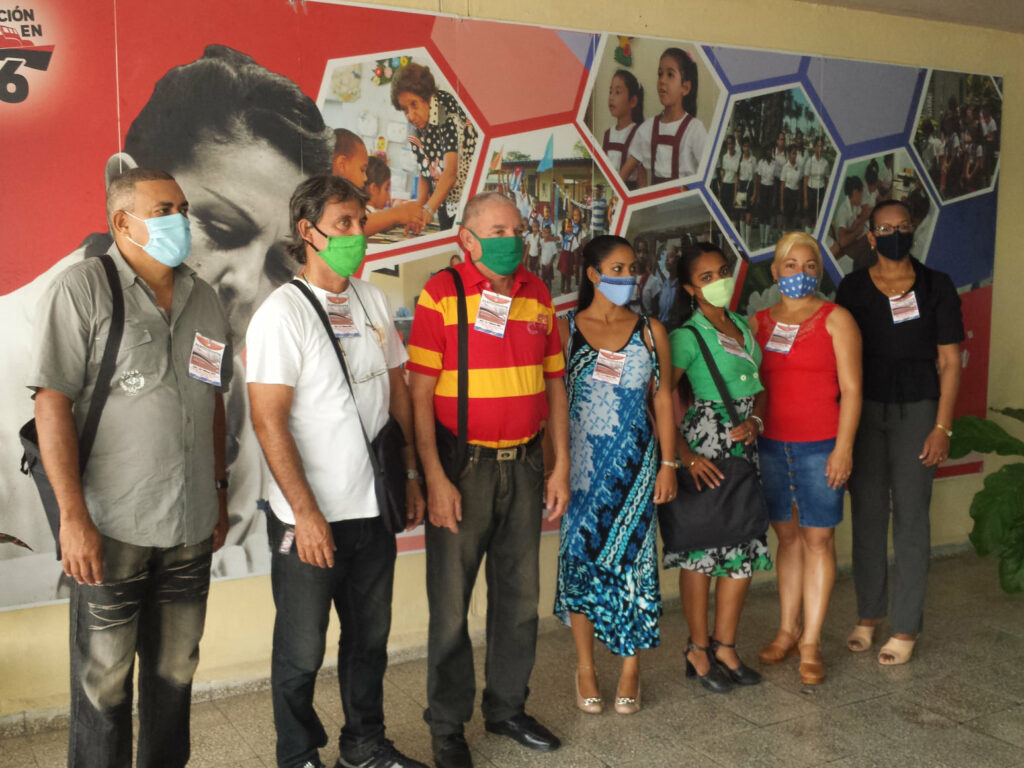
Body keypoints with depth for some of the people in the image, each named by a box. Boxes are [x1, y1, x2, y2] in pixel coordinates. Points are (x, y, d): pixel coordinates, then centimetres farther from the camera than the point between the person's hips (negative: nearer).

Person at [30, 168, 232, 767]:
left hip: (191, 526, 5)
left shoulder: (203, 298, 11)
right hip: (110, 529, -5)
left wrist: (219, 491, 16)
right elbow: (52, 403, -12)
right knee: (104, 681, 6)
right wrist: (73, 515, -16)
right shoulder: (83, 288, -6)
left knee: (175, 671, 16)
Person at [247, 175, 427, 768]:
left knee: (370, 636, 19)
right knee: (302, 651, 8)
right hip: (309, 518, -6)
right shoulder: (283, 312, -13)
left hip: (373, 508, 6)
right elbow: (269, 420, -17)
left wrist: (412, 476, 12)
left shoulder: (373, 302, 7)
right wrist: (306, 513, -19)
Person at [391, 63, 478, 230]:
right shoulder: (416, 133, 3)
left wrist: (428, 210, -43)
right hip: (447, 209, 7)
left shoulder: (450, 119, -20)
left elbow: (450, 172, -31)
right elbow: (424, 176, 7)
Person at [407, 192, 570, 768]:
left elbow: (555, 384, 12)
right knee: (451, 605, 4)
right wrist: (435, 478, -17)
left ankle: (508, 707, 33)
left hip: (524, 465, 5)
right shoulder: (442, 294, -8)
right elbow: (420, 392, -12)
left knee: (520, 596, 14)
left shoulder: (537, 294, 8)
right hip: (463, 467, -5)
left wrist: (561, 466, 8)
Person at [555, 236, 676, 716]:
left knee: (632, 557, 2)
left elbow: (663, 399, 7)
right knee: (580, 554, 3)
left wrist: (668, 463, 2)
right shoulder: (566, 328, 2)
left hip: (635, 461, 1)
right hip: (582, 463, -1)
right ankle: (585, 668, 19)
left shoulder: (650, 331, 6)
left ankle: (630, 668, 17)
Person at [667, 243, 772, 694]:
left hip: (745, 444, 7)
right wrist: (686, 457, -16)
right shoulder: (687, 336, -10)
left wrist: (755, 420, -3)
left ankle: (725, 647, 21)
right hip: (705, 444, -7)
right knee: (701, 547, 0)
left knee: (745, 546, 8)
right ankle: (699, 651, 14)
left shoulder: (742, 325, 11)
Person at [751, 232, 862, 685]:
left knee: (818, 538, -1)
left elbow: (851, 389, -5)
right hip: (770, 444, 4)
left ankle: (810, 643, 6)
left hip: (819, 446, -3)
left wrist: (844, 447, -12)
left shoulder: (836, 320, -2)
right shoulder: (758, 323, 10)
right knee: (786, 535, 11)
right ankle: (787, 631, 21)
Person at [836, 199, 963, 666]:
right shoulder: (853, 288, 3)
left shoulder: (936, 287, -1)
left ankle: (906, 629, 10)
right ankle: (868, 616, 21)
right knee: (867, 513, 6)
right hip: (863, 411, 2)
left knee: (910, 518, 0)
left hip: (916, 411, -1)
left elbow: (949, 362, -1)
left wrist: (942, 427, -7)